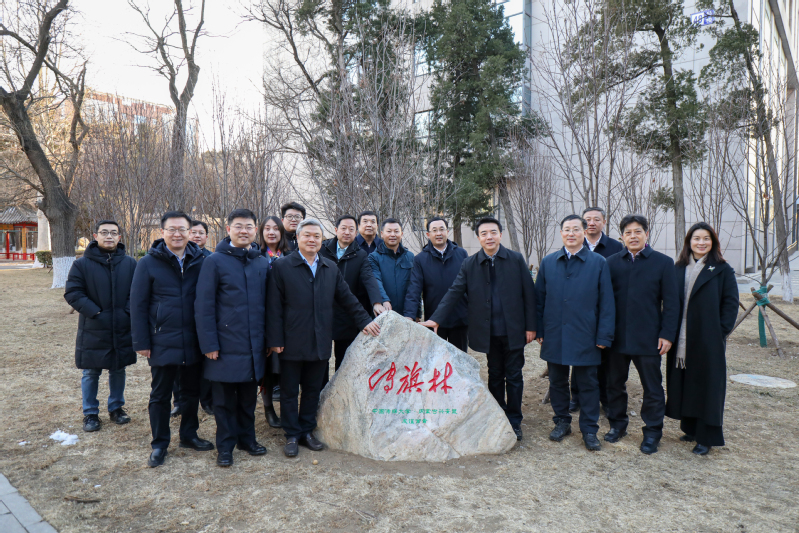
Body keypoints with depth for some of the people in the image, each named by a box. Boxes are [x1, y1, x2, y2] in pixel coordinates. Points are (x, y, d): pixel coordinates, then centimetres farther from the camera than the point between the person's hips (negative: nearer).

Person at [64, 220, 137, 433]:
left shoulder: (130, 264, 2)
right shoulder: (82, 264, -4)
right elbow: (72, 293, -7)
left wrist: (128, 312, -10)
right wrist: (94, 312, -15)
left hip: (122, 329, 2)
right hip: (93, 330, -2)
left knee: (118, 370, 14)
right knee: (91, 374, 8)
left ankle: (116, 408, 30)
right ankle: (90, 413, 22)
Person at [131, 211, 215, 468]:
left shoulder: (200, 261, 1)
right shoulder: (148, 263, -3)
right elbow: (138, 305, -2)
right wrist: (141, 342, -5)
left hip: (193, 341, 2)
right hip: (162, 342, -2)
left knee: (192, 391, 15)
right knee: (160, 395, 11)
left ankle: (189, 435, 33)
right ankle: (159, 444, 26)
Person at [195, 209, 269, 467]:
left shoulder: (263, 263, 8)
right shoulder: (215, 261, -5)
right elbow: (204, 306, -7)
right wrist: (209, 344, -11)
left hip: (254, 346, 4)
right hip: (225, 346, -4)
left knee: (248, 396, 15)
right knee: (224, 399, 7)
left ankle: (247, 438, 31)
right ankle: (225, 445, 22)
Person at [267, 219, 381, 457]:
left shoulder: (331, 268, 11)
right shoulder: (282, 267, -3)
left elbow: (347, 298, 14)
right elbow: (274, 307, -6)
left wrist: (365, 320, 7)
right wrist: (275, 340, -10)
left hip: (320, 343, 4)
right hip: (292, 343, -3)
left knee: (313, 390, 14)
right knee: (289, 391, 8)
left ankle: (307, 431, 28)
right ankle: (292, 435, 22)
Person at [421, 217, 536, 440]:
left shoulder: (516, 259, -1)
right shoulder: (469, 264, 2)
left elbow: (528, 293, 1)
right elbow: (454, 293, -3)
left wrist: (530, 326, -3)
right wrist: (436, 319, -14)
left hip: (513, 330, -1)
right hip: (489, 331, 1)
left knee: (514, 376, 7)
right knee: (495, 375, 13)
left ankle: (514, 421, 21)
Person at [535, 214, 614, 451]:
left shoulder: (598, 263, -1)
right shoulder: (548, 262, 6)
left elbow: (606, 302, -1)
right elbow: (540, 298, 9)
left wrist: (604, 336, -6)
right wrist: (539, 330, 4)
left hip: (585, 337, -2)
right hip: (554, 336, 2)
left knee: (588, 384, 7)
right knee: (557, 381, 13)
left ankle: (589, 429, 21)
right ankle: (562, 422, 30)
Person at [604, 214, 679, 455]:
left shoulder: (663, 262, -2)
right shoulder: (612, 262, 3)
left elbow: (671, 303, -2)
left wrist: (667, 334, -8)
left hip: (647, 338, -2)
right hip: (617, 336, 2)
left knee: (652, 387, 8)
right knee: (615, 383, 14)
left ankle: (652, 431, 23)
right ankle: (617, 423, 31)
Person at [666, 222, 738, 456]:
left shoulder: (722, 270, -2)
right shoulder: (678, 269, 8)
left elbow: (731, 303, -3)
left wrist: (721, 330, -11)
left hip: (708, 340, -4)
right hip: (681, 340, 4)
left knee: (707, 385, 3)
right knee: (684, 384, 10)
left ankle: (706, 437, 13)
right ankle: (690, 429, 25)